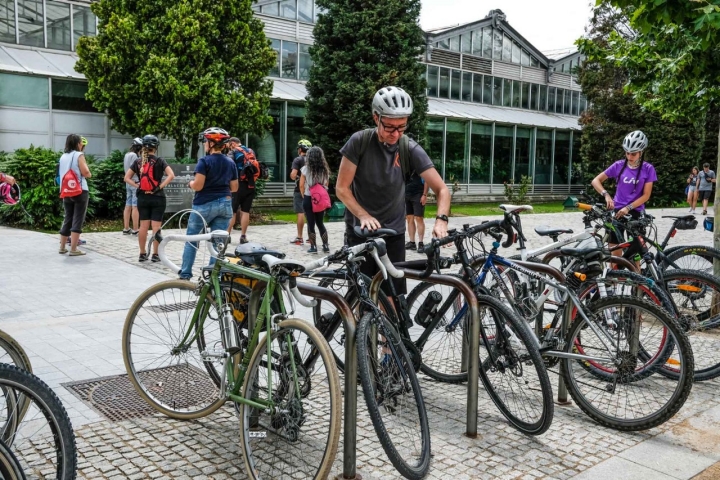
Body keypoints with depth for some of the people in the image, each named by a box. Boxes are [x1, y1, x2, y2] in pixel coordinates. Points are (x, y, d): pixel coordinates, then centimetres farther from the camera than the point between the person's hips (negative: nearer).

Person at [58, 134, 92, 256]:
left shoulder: (63, 157, 13)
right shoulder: (79, 155, -7)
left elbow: (62, 173, 19)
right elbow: (85, 172, -16)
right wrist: (89, 174, 6)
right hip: (80, 191, -7)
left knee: (68, 219, 15)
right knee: (77, 220, -5)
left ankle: (62, 247, 20)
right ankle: (73, 249, -9)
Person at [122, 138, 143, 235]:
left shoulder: (127, 155, 15)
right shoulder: (133, 155, -14)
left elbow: (127, 169, 15)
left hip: (128, 183, 9)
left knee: (128, 206, 10)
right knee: (135, 207, -7)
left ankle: (126, 228, 14)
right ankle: (135, 229, -6)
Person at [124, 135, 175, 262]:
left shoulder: (137, 162, 4)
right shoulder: (159, 161, -7)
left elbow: (127, 178, 5)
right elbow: (171, 175, -18)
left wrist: (137, 186, 2)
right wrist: (160, 186, -13)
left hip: (142, 197, 3)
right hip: (157, 197, -3)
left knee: (143, 226, 8)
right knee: (156, 226, 1)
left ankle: (142, 254, 13)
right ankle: (155, 254, 3)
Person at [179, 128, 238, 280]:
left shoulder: (205, 161, -11)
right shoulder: (230, 163, 7)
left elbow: (197, 186, -16)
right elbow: (234, 188, 9)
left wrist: (190, 183, 5)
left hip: (205, 205, -5)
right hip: (225, 204, 5)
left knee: (191, 239, 10)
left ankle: (185, 274, 12)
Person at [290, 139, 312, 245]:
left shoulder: (298, 160, -8)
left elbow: (293, 176, -15)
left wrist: (291, 174, 4)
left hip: (300, 190, -5)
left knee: (301, 213, -3)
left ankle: (299, 238, -2)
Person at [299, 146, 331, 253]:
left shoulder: (305, 169, -8)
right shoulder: (325, 169, 1)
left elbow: (301, 186, -3)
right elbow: (326, 184, 8)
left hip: (308, 199, -3)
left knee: (311, 223, 3)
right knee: (320, 223, 15)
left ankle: (313, 247, 3)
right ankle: (326, 245, 13)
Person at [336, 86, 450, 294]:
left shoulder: (411, 149, -10)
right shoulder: (359, 141, -13)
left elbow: (441, 189, -11)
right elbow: (342, 188, -11)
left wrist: (441, 219, -30)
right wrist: (364, 216, -25)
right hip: (360, 231, -1)